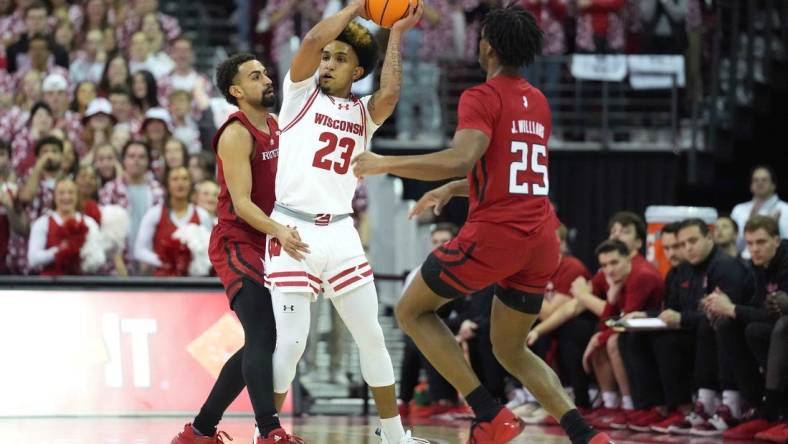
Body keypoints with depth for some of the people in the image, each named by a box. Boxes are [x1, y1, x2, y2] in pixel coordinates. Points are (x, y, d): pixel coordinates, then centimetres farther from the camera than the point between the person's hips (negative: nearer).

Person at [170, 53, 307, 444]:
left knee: (260, 343, 12)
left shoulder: (276, 127, 12)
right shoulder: (236, 135, -14)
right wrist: (278, 231, -36)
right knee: (264, 335, -22)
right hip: (237, 245, -9)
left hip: (264, 248, 9)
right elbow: (242, 203, -22)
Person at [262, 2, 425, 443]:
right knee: (290, 342, -8)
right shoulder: (301, 93, 6)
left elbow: (389, 96, -11)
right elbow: (314, 39, -12)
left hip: (341, 233, 4)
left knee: (372, 337, 8)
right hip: (293, 229, -4)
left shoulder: (364, 112, 13)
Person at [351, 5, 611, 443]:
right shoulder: (538, 102, 18)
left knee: (412, 311, 12)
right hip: (541, 242, 7)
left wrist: (385, 163, -14)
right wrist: (451, 191, 35)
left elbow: (461, 160, -24)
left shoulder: (483, 98, -7)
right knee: (511, 349, 22)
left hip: (494, 235, -7)